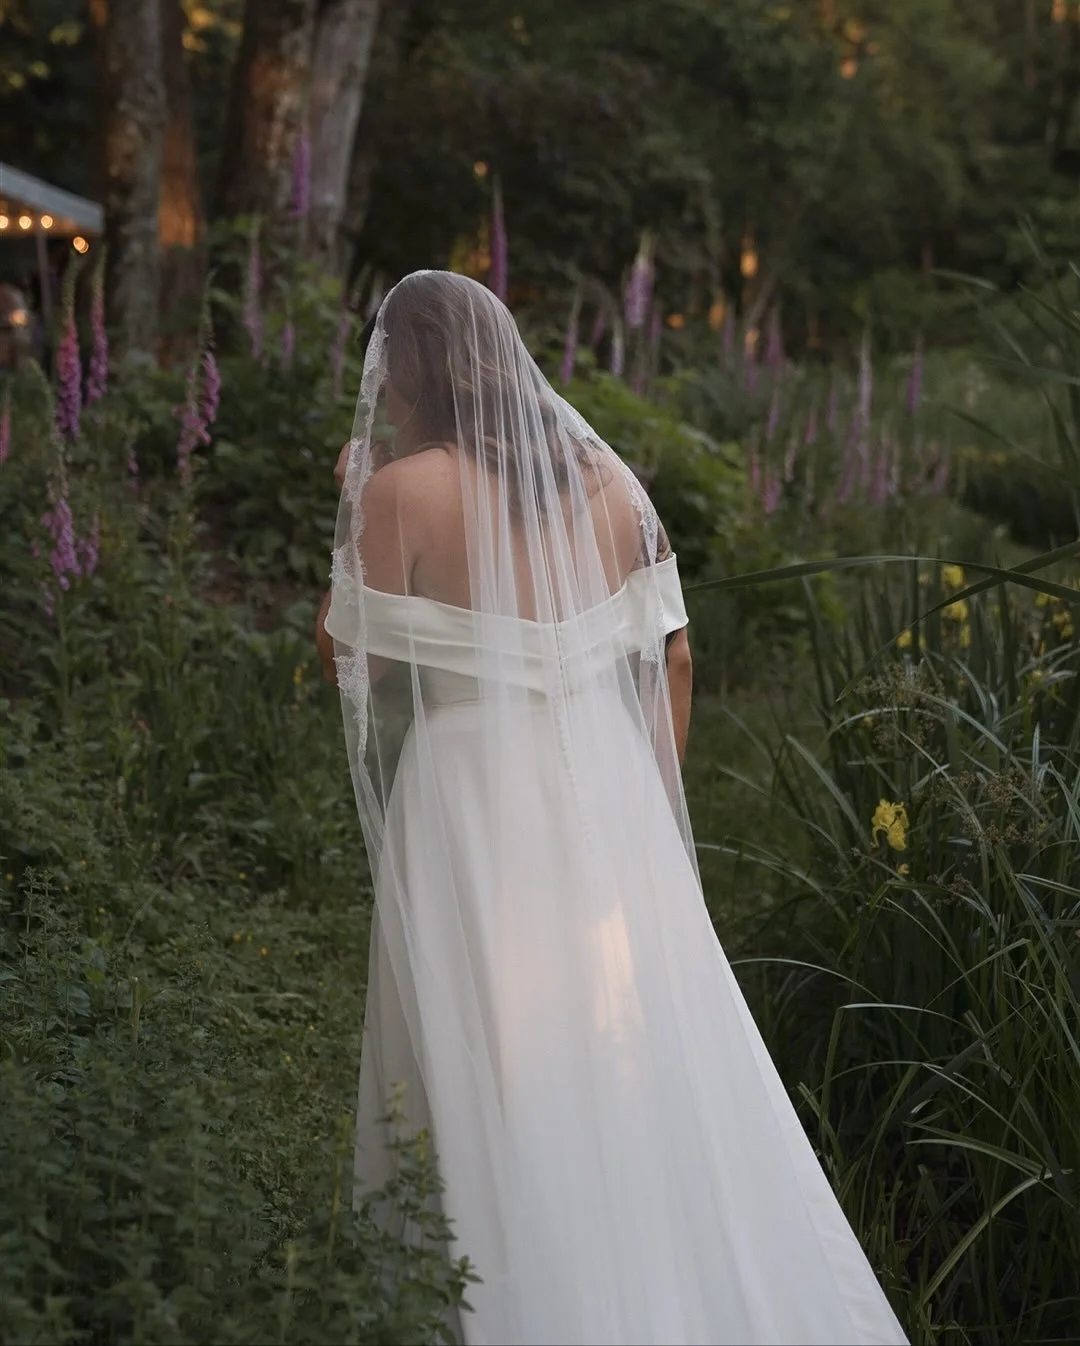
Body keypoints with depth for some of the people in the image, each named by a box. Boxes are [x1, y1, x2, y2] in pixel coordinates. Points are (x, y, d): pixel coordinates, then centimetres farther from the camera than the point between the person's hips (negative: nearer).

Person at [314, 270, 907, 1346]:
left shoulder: (403, 488, -9)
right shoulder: (605, 474, 6)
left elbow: (351, 659, -6)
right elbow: (669, 659, 8)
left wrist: (352, 506, 3)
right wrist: (655, 806, 18)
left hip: (473, 793, -5)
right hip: (608, 786, 5)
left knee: (492, 1073, 7)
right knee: (642, 1050, 16)